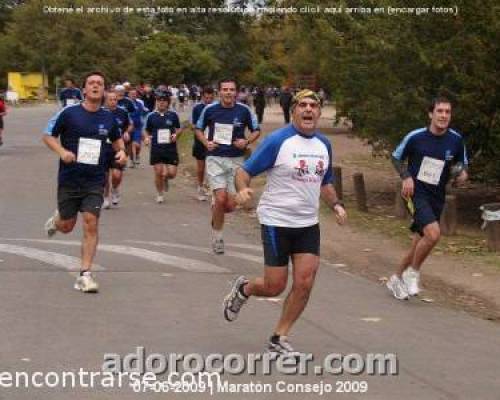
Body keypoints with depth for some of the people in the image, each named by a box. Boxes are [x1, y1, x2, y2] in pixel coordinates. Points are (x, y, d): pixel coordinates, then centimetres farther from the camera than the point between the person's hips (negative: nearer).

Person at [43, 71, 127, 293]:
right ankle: (56, 219, 49)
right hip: (69, 180, -1)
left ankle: (85, 274, -3)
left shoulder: (108, 118, 3)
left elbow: (116, 138, 22)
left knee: (91, 224, -10)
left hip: (95, 182, 1)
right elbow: (48, 136, 0)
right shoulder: (68, 113, -7)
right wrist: (62, 151, -18)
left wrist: (121, 151, 0)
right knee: (66, 227, 10)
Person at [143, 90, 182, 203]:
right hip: (156, 148, 0)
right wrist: (146, 138, -9)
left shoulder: (173, 115, 2)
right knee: (158, 172, 0)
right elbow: (146, 130, 12)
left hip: (171, 148, 0)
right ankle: (160, 194, 20)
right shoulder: (151, 116, 2)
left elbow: (178, 129, 11)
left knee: (172, 173, -4)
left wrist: (176, 135, -10)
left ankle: (165, 178, 33)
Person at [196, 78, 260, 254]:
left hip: (236, 159, 2)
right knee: (221, 198, -15)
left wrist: (247, 141, -10)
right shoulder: (210, 109, -3)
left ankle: (215, 213, 35)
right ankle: (217, 236, 5)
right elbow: (199, 129, 12)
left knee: (230, 205, -2)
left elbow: (256, 131, 9)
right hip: (215, 158, -1)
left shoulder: (244, 110, -2)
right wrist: (206, 142, -6)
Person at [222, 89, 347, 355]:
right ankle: (243, 289, 33)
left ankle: (279, 338, 12)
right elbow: (245, 171, -10)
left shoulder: (324, 144, 8)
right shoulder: (277, 141, -11)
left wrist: (335, 204, 4)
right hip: (276, 222, -5)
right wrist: (242, 190, -31)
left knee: (304, 283, -5)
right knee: (275, 287, -2)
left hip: (308, 224, 5)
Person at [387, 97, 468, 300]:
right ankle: (413, 272, -2)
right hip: (416, 192, -5)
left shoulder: (456, 140, -2)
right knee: (433, 233, -25)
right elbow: (396, 158, 4)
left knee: (419, 243, 12)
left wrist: (462, 174, -9)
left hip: (437, 197, 5)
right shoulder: (415, 137, -11)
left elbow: (462, 164, 14)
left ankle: (397, 278, 34)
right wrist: (406, 177, -11)